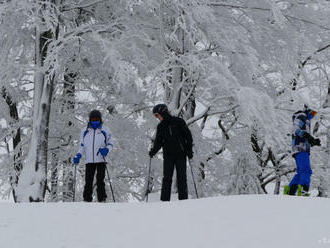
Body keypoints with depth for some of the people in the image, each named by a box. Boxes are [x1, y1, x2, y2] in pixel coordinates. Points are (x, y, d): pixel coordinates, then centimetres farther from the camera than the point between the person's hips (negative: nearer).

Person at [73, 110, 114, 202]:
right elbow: (82, 146, 19)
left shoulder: (105, 131, 6)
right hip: (89, 160, 2)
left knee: (100, 181, -9)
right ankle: (87, 199, 3)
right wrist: (78, 155, 3)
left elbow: (110, 144, 9)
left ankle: (102, 199, -6)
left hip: (101, 159, -2)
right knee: (88, 181, -1)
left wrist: (106, 149, -13)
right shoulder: (85, 131, 13)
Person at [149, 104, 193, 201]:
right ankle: (164, 200, -4)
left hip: (181, 154, -3)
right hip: (168, 155, 3)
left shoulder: (178, 122, -2)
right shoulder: (160, 127, 11)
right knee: (167, 178, -3)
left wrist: (189, 150, -6)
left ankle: (183, 199, 2)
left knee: (181, 178, -2)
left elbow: (188, 135, 0)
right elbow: (158, 142, 12)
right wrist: (153, 151, -7)